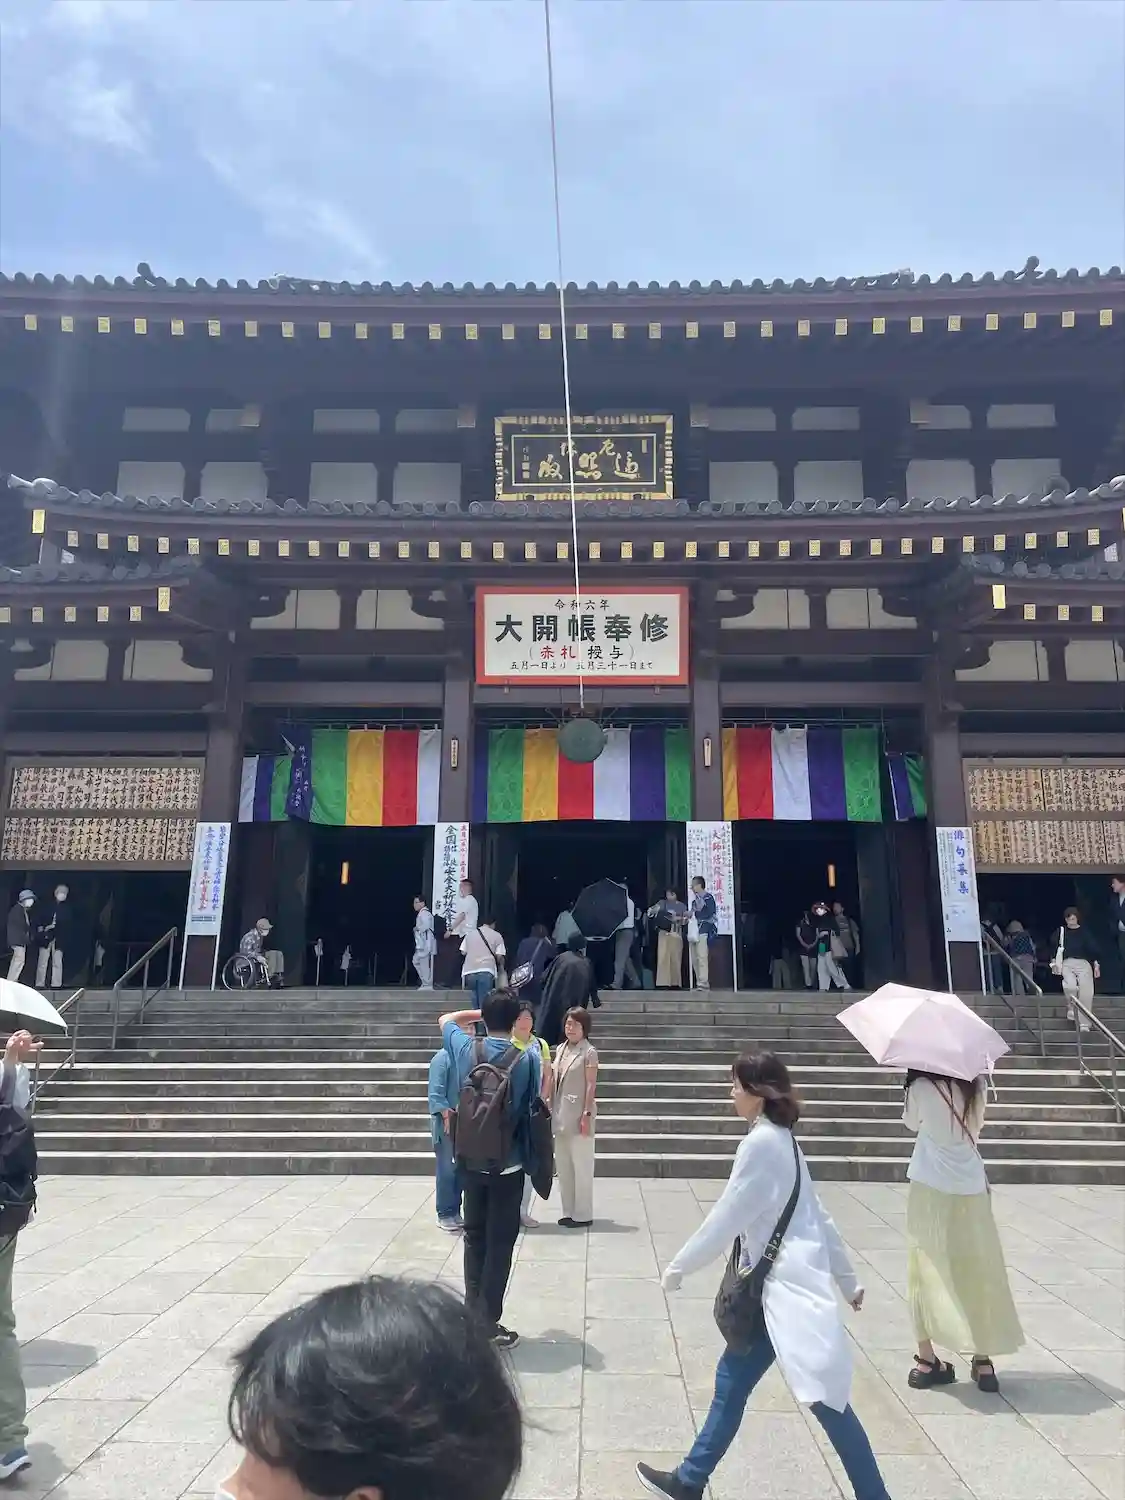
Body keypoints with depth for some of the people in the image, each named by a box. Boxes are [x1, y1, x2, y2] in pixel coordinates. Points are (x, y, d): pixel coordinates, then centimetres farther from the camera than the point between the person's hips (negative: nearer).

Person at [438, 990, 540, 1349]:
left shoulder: (465, 1048, -6)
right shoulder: (528, 1057, -14)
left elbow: (446, 1019, 13)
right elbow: (534, 1104, -4)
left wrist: (481, 1013, 14)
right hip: (508, 1165, -3)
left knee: (474, 1238, 18)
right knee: (500, 1244, 7)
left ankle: (472, 1316, 25)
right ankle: (488, 1324, 11)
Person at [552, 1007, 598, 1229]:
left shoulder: (589, 1053, -9)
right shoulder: (561, 1049, 10)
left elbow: (591, 1086, -12)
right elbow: (555, 1082, 13)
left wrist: (587, 1114, -17)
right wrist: (552, 1109, 11)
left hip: (578, 1116, -7)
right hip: (561, 1116, 7)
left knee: (581, 1166, 1)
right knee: (562, 1166, 13)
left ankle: (583, 1215, 10)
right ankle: (568, 1212, 23)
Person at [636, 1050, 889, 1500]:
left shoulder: (761, 1143, -19)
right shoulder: (780, 1140, 10)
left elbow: (727, 1218, -17)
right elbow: (817, 1217, 16)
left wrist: (677, 1267, -6)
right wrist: (847, 1280, 23)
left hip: (788, 1289, -10)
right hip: (780, 1285, 10)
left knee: (826, 1401, -1)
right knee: (731, 1379, 17)